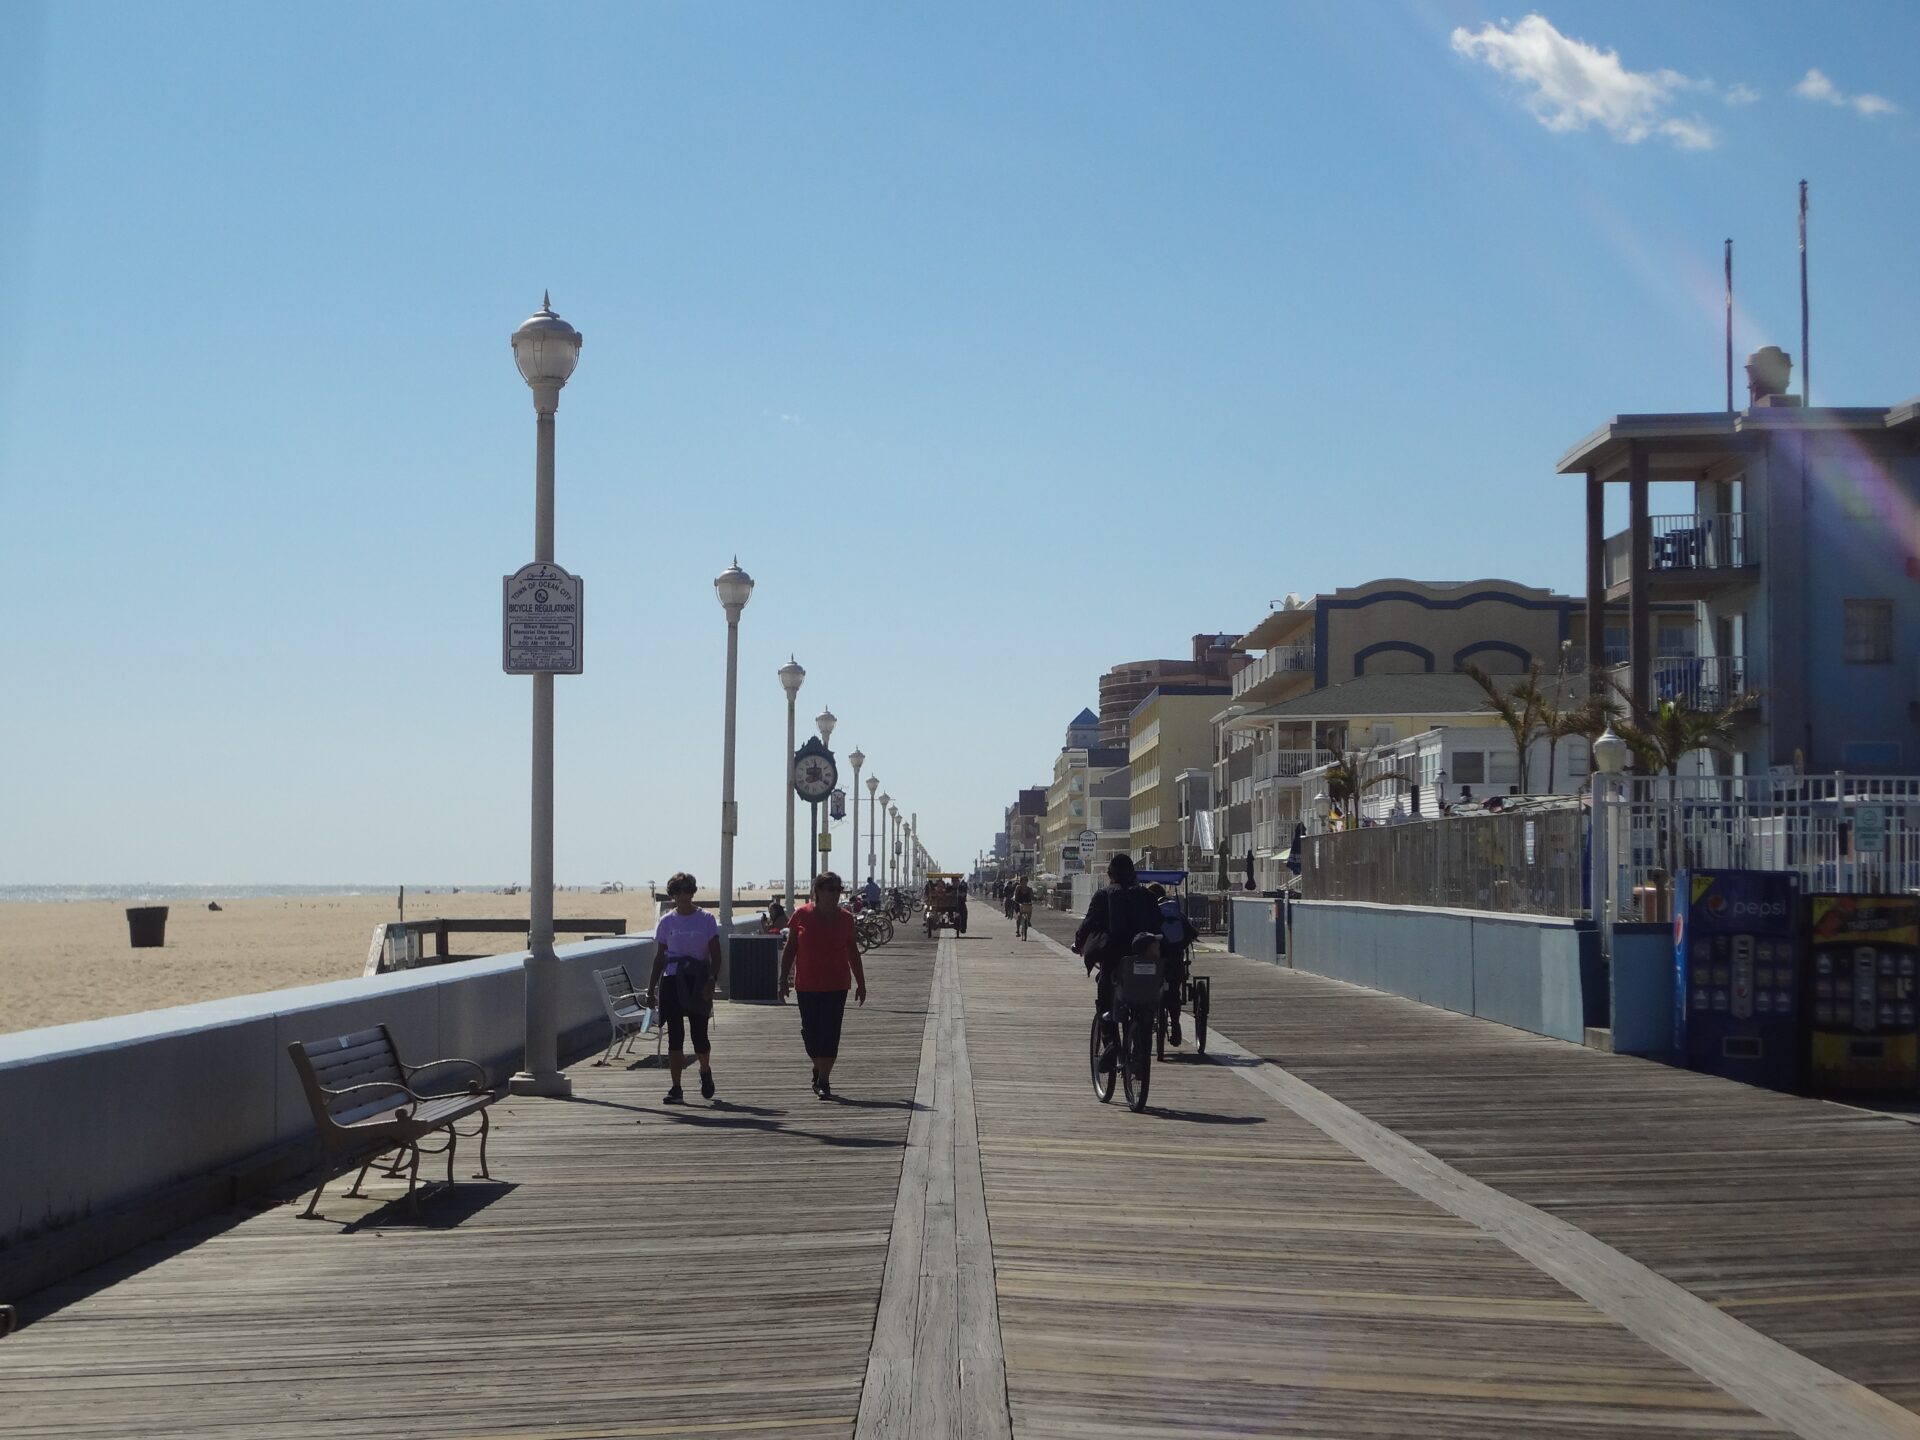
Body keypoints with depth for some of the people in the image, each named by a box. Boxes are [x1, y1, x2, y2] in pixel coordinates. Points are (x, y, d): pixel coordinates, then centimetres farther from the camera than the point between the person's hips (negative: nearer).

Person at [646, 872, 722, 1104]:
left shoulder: (706, 920, 2)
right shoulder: (666, 922, 7)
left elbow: (715, 955, 0)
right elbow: (659, 957, 11)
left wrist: (711, 981, -14)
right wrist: (651, 989, 7)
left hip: (698, 982, -1)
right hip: (671, 982, 2)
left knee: (699, 1034, -1)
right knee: (674, 1036, -2)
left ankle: (705, 1071, 30)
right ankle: (675, 1089, 1)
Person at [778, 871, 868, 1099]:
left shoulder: (845, 918, 2)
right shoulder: (802, 915, -2)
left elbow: (853, 952, 11)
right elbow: (790, 949, 4)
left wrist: (860, 983, 12)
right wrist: (784, 979, 2)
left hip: (836, 986, 0)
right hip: (807, 985, 0)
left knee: (830, 1033, -7)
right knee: (810, 1032, 6)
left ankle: (823, 1080, -2)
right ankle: (819, 1069, 32)